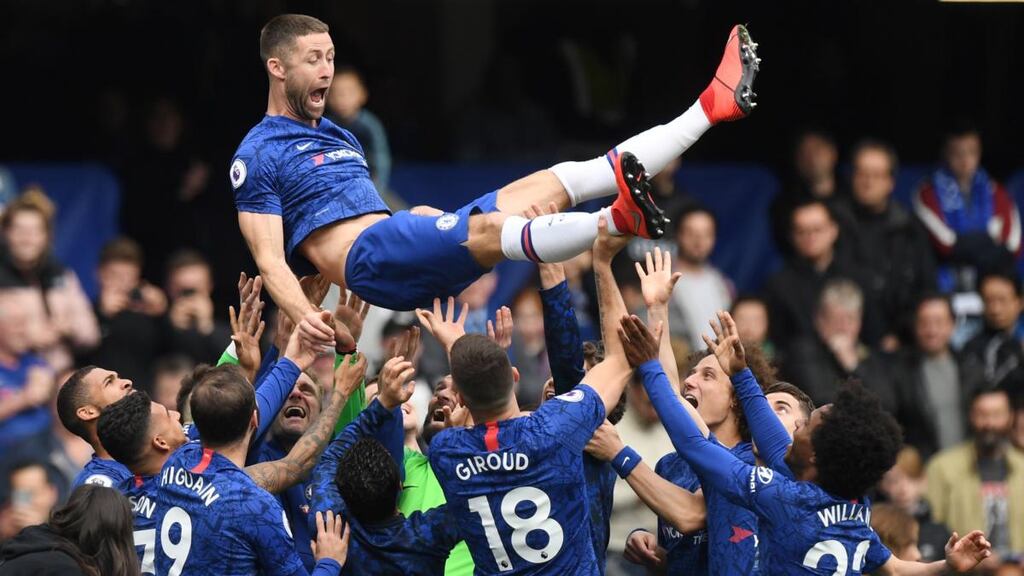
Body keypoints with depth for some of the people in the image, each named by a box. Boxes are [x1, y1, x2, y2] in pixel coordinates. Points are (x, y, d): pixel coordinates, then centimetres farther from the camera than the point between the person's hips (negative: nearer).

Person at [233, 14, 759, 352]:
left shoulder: (339, 138, 27)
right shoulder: (257, 157, 2)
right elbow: (270, 260, -8)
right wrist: (304, 317, -24)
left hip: (418, 259, 8)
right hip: (366, 261, -8)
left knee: (554, 184, -2)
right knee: (485, 229, -34)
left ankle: (713, 106, -8)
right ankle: (617, 221, -60)